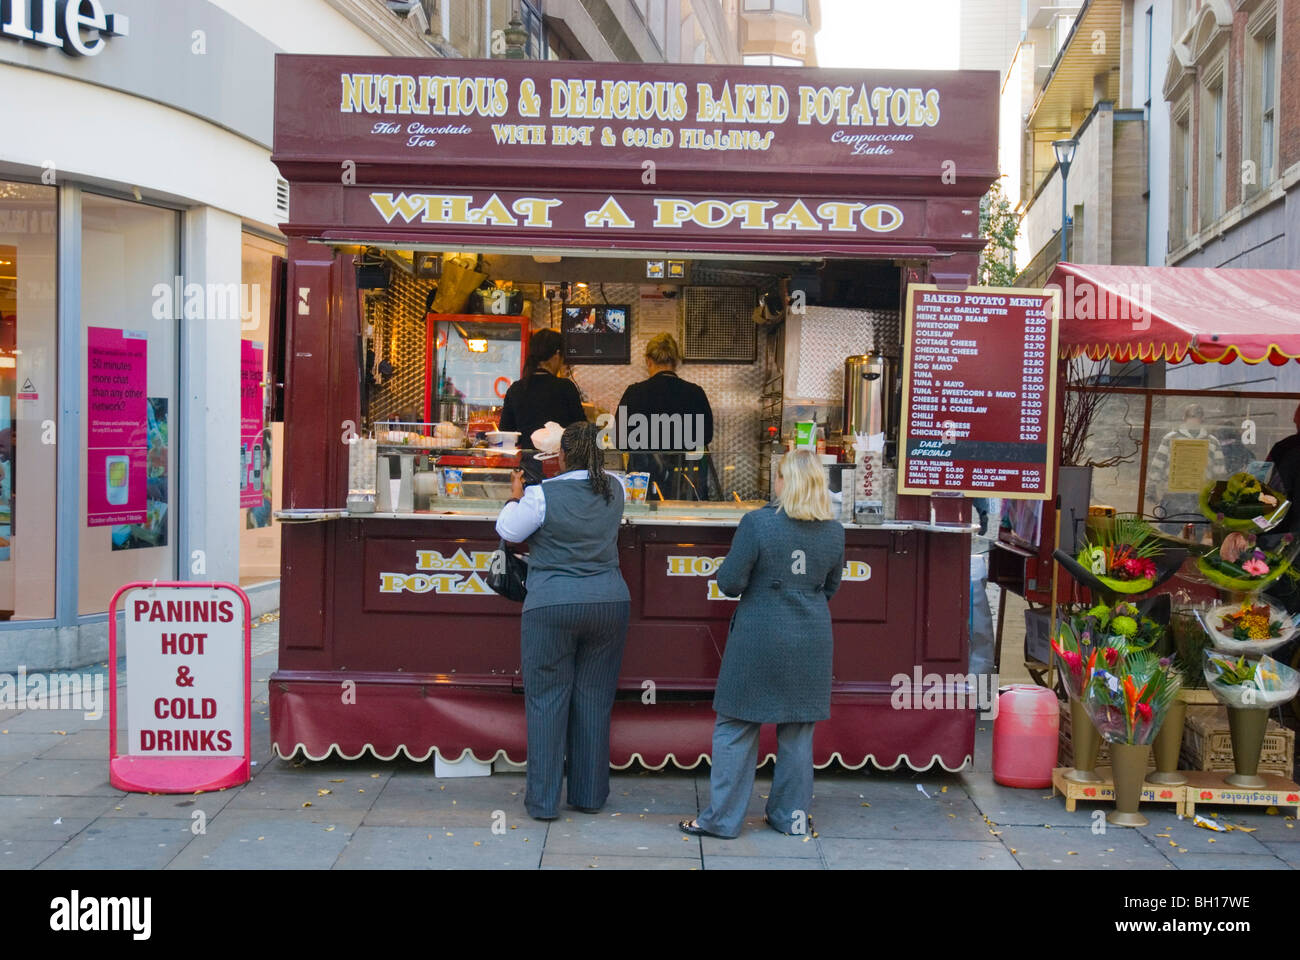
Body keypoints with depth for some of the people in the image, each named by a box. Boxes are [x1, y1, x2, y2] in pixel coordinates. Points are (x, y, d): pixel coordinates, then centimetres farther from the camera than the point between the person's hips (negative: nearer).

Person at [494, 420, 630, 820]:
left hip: (552, 607, -4)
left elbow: (508, 532, 2)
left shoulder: (542, 495, -10)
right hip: (609, 602, 4)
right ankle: (589, 795, 20)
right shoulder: (614, 491, 3)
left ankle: (543, 800, 10)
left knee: (547, 699, 5)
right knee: (594, 698, 11)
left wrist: (516, 496, 19)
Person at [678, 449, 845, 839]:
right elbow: (829, 588, 11)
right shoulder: (834, 532, -1)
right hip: (811, 640, 4)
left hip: (758, 638, -4)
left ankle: (723, 818, 13)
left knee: (736, 728, 7)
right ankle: (793, 816, 25)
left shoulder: (757, 523, -15)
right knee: (797, 732, 15)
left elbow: (730, 582, -12)